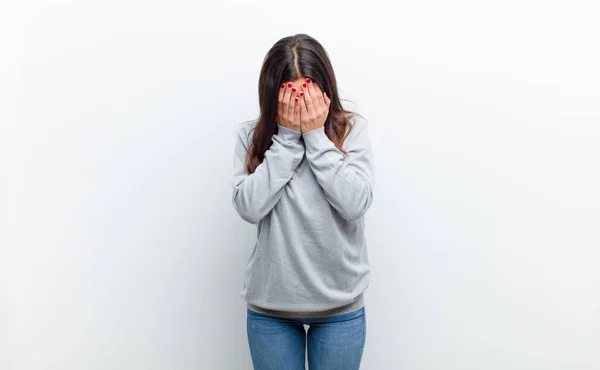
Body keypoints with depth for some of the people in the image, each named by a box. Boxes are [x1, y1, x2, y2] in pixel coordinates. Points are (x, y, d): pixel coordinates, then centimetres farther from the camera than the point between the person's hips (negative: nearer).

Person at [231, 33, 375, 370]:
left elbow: (355, 203, -17)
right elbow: (249, 207, -16)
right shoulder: (252, 135, -3)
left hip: (340, 303, 0)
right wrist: (287, 137, -16)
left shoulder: (352, 129, -5)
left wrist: (316, 136, -17)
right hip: (270, 303, 1)